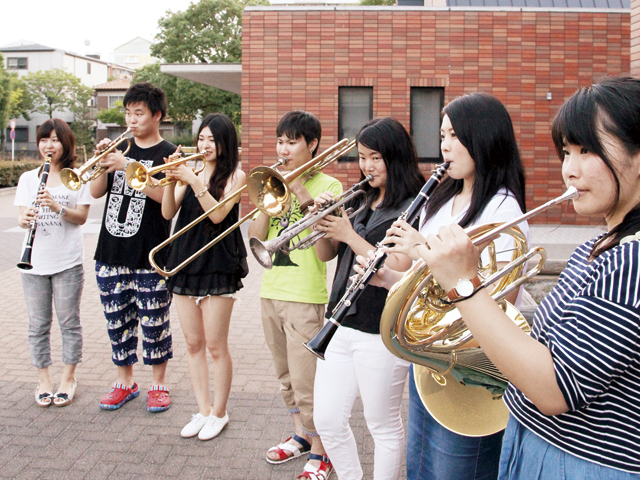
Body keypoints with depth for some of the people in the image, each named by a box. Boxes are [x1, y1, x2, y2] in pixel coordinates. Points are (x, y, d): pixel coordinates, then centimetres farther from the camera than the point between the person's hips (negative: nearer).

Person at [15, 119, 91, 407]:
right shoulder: (28, 178, 10)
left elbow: (82, 218, -5)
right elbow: (22, 217, 4)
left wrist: (57, 207, -22)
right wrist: (24, 219, -19)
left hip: (67, 263, -2)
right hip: (34, 262, 3)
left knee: (69, 323, 4)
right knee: (38, 325, 7)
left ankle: (68, 379, 18)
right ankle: (43, 379, 20)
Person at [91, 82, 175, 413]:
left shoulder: (168, 154, -2)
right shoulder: (120, 148, 13)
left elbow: (165, 195, -19)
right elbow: (96, 192, 7)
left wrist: (127, 167, -23)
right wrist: (103, 164, -10)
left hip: (149, 255, -5)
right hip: (111, 253, 5)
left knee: (154, 323, 3)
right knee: (116, 321, 11)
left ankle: (158, 384, 19)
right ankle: (125, 382, 26)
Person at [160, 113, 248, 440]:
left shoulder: (235, 176, -1)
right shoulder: (190, 173, 11)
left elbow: (218, 213, -15)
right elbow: (167, 213, 1)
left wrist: (194, 182, -20)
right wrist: (171, 180, -13)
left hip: (218, 265, -5)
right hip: (184, 262, 5)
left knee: (215, 346, 0)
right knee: (193, 344, 10)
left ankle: (219, 413, 15)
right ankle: (203, 411, 21)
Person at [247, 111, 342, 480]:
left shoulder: (328, 185, -3)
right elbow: (256, 237, 4)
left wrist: (303, 196, -19)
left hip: (305, 296, -6)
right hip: (271, 290, 6)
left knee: (306, 381, -5)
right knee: (287, 377, 18)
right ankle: (301, 435, 35)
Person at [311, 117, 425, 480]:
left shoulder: (412, 208, -9)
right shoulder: (360, 202, 12)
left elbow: (398, 269, -19)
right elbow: (326, 254, 13)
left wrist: (350, 235, -18)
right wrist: (322, 222, -6)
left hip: (381, 333, -7)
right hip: (341, 324, 7)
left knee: (384, 425, 8)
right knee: (327, 419, 10)